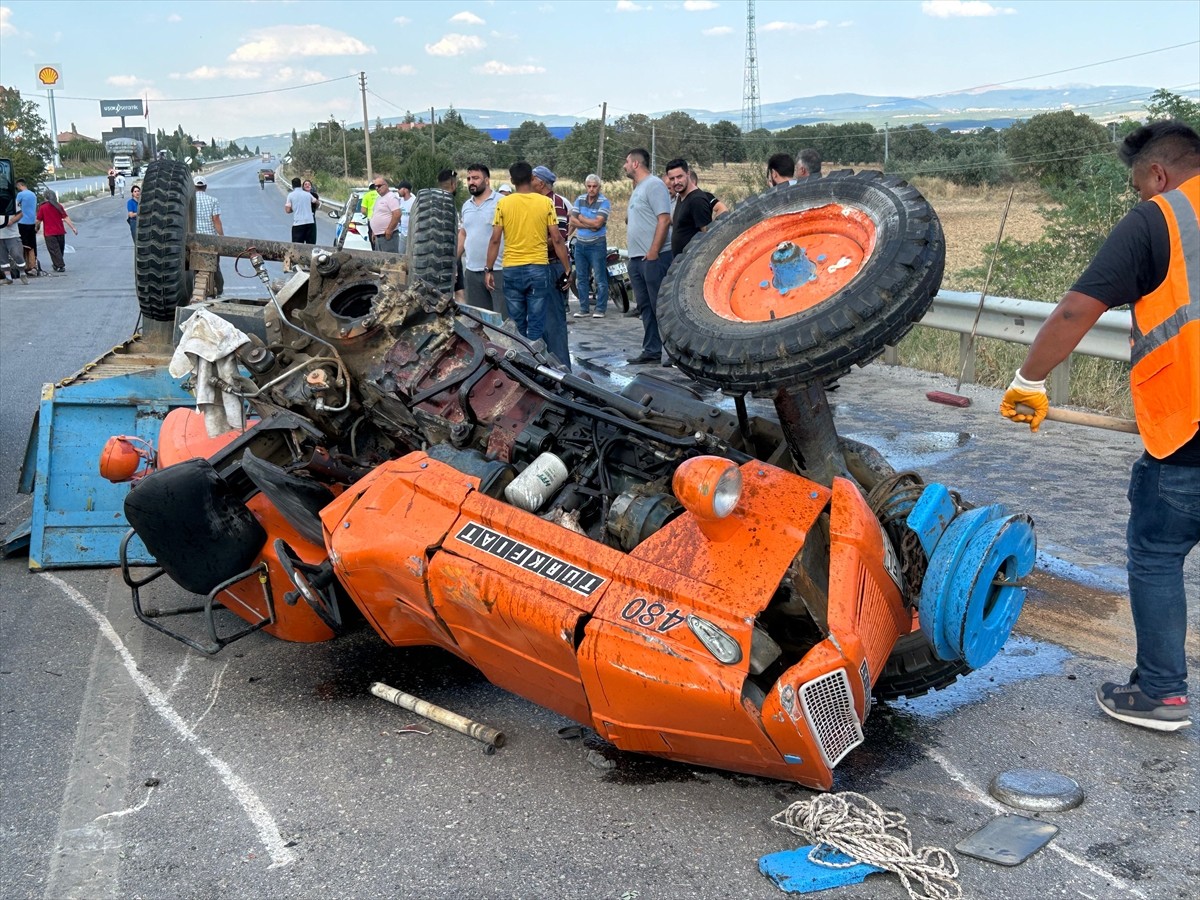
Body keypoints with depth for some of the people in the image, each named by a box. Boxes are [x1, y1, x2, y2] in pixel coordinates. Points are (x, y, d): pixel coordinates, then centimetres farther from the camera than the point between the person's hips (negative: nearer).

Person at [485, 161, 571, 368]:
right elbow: (557, 239, -3)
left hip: (511, 270, 1)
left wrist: (489, 269, 5)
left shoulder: (503, 203, 0)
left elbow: (495, 240, -2)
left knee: (516, 325, 11)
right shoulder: (545, 203, -1)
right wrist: (567, 268, 4)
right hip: (538, 269, -1)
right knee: (536, 326, 1)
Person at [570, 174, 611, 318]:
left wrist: (581, 218, -5)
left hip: (597, 245, -5)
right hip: (580, 244, 6)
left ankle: (600, 309, 1)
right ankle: (583, 308, 16)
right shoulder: (579, 200, 7)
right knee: (581, 278, 9)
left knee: (600, 278, -3)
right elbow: (572, 220, -2)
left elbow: (598, 223, -18)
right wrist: (590, 225, -14)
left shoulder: (604, 202, -9)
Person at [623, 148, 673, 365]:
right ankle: (651, 350, 18)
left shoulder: (654, 185, -11)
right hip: (636, 258, 10)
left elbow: (664, 219, -19)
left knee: (660, 307, -8)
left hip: (653, 258, -10)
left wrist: (653, 252, -22)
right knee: (645, 308, 12)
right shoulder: (637, 188, 20)